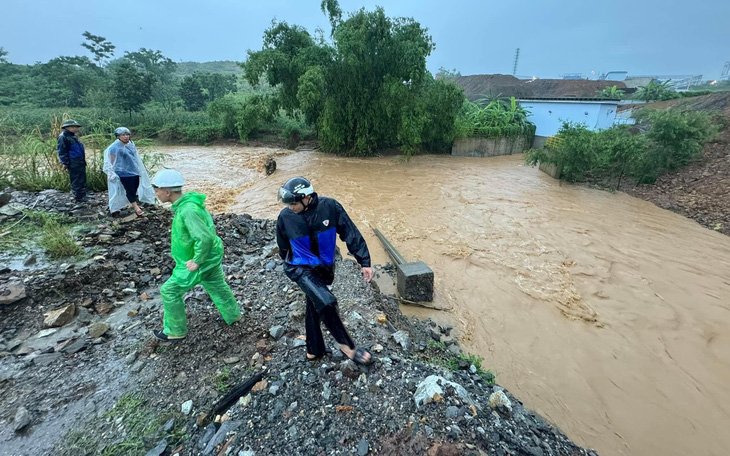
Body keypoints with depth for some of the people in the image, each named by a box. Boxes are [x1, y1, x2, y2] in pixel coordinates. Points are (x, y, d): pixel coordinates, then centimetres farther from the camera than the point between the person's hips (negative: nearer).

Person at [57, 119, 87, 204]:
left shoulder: (73, 137, 17)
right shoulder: (63, 137, -11)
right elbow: (62, 152, -14)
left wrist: (83, 161, 24)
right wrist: (65, 164, -16)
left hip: (80, 163, 9)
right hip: (73, 164, -9)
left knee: (82, 182, 15)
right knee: (76, 183, -3)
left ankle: (83, 198, 25)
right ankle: (79, 200, 3)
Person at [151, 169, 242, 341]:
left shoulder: (187, 210, -31)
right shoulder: (188, 201, -1)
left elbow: (205, 238, -37)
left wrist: (197, 261, -24)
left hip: (201, 261, -9)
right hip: (210, 257, 9)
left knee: (170, 291, 8)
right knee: (216, 286, 25)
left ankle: (175, 330, 26)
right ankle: (232, 314, 43)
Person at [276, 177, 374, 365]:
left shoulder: (329, 206, -18)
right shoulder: (285, 216, -16)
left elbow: (350, 233, -12)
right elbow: (283, 246, 3)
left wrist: (364, 261, -13)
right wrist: (289, 262, 20)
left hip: (323, 268, 3)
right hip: (301, 268, -2)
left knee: (315, 308, 18)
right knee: (326, 302, -23)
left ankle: (314, 350, 42)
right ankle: (346, 345, 0)